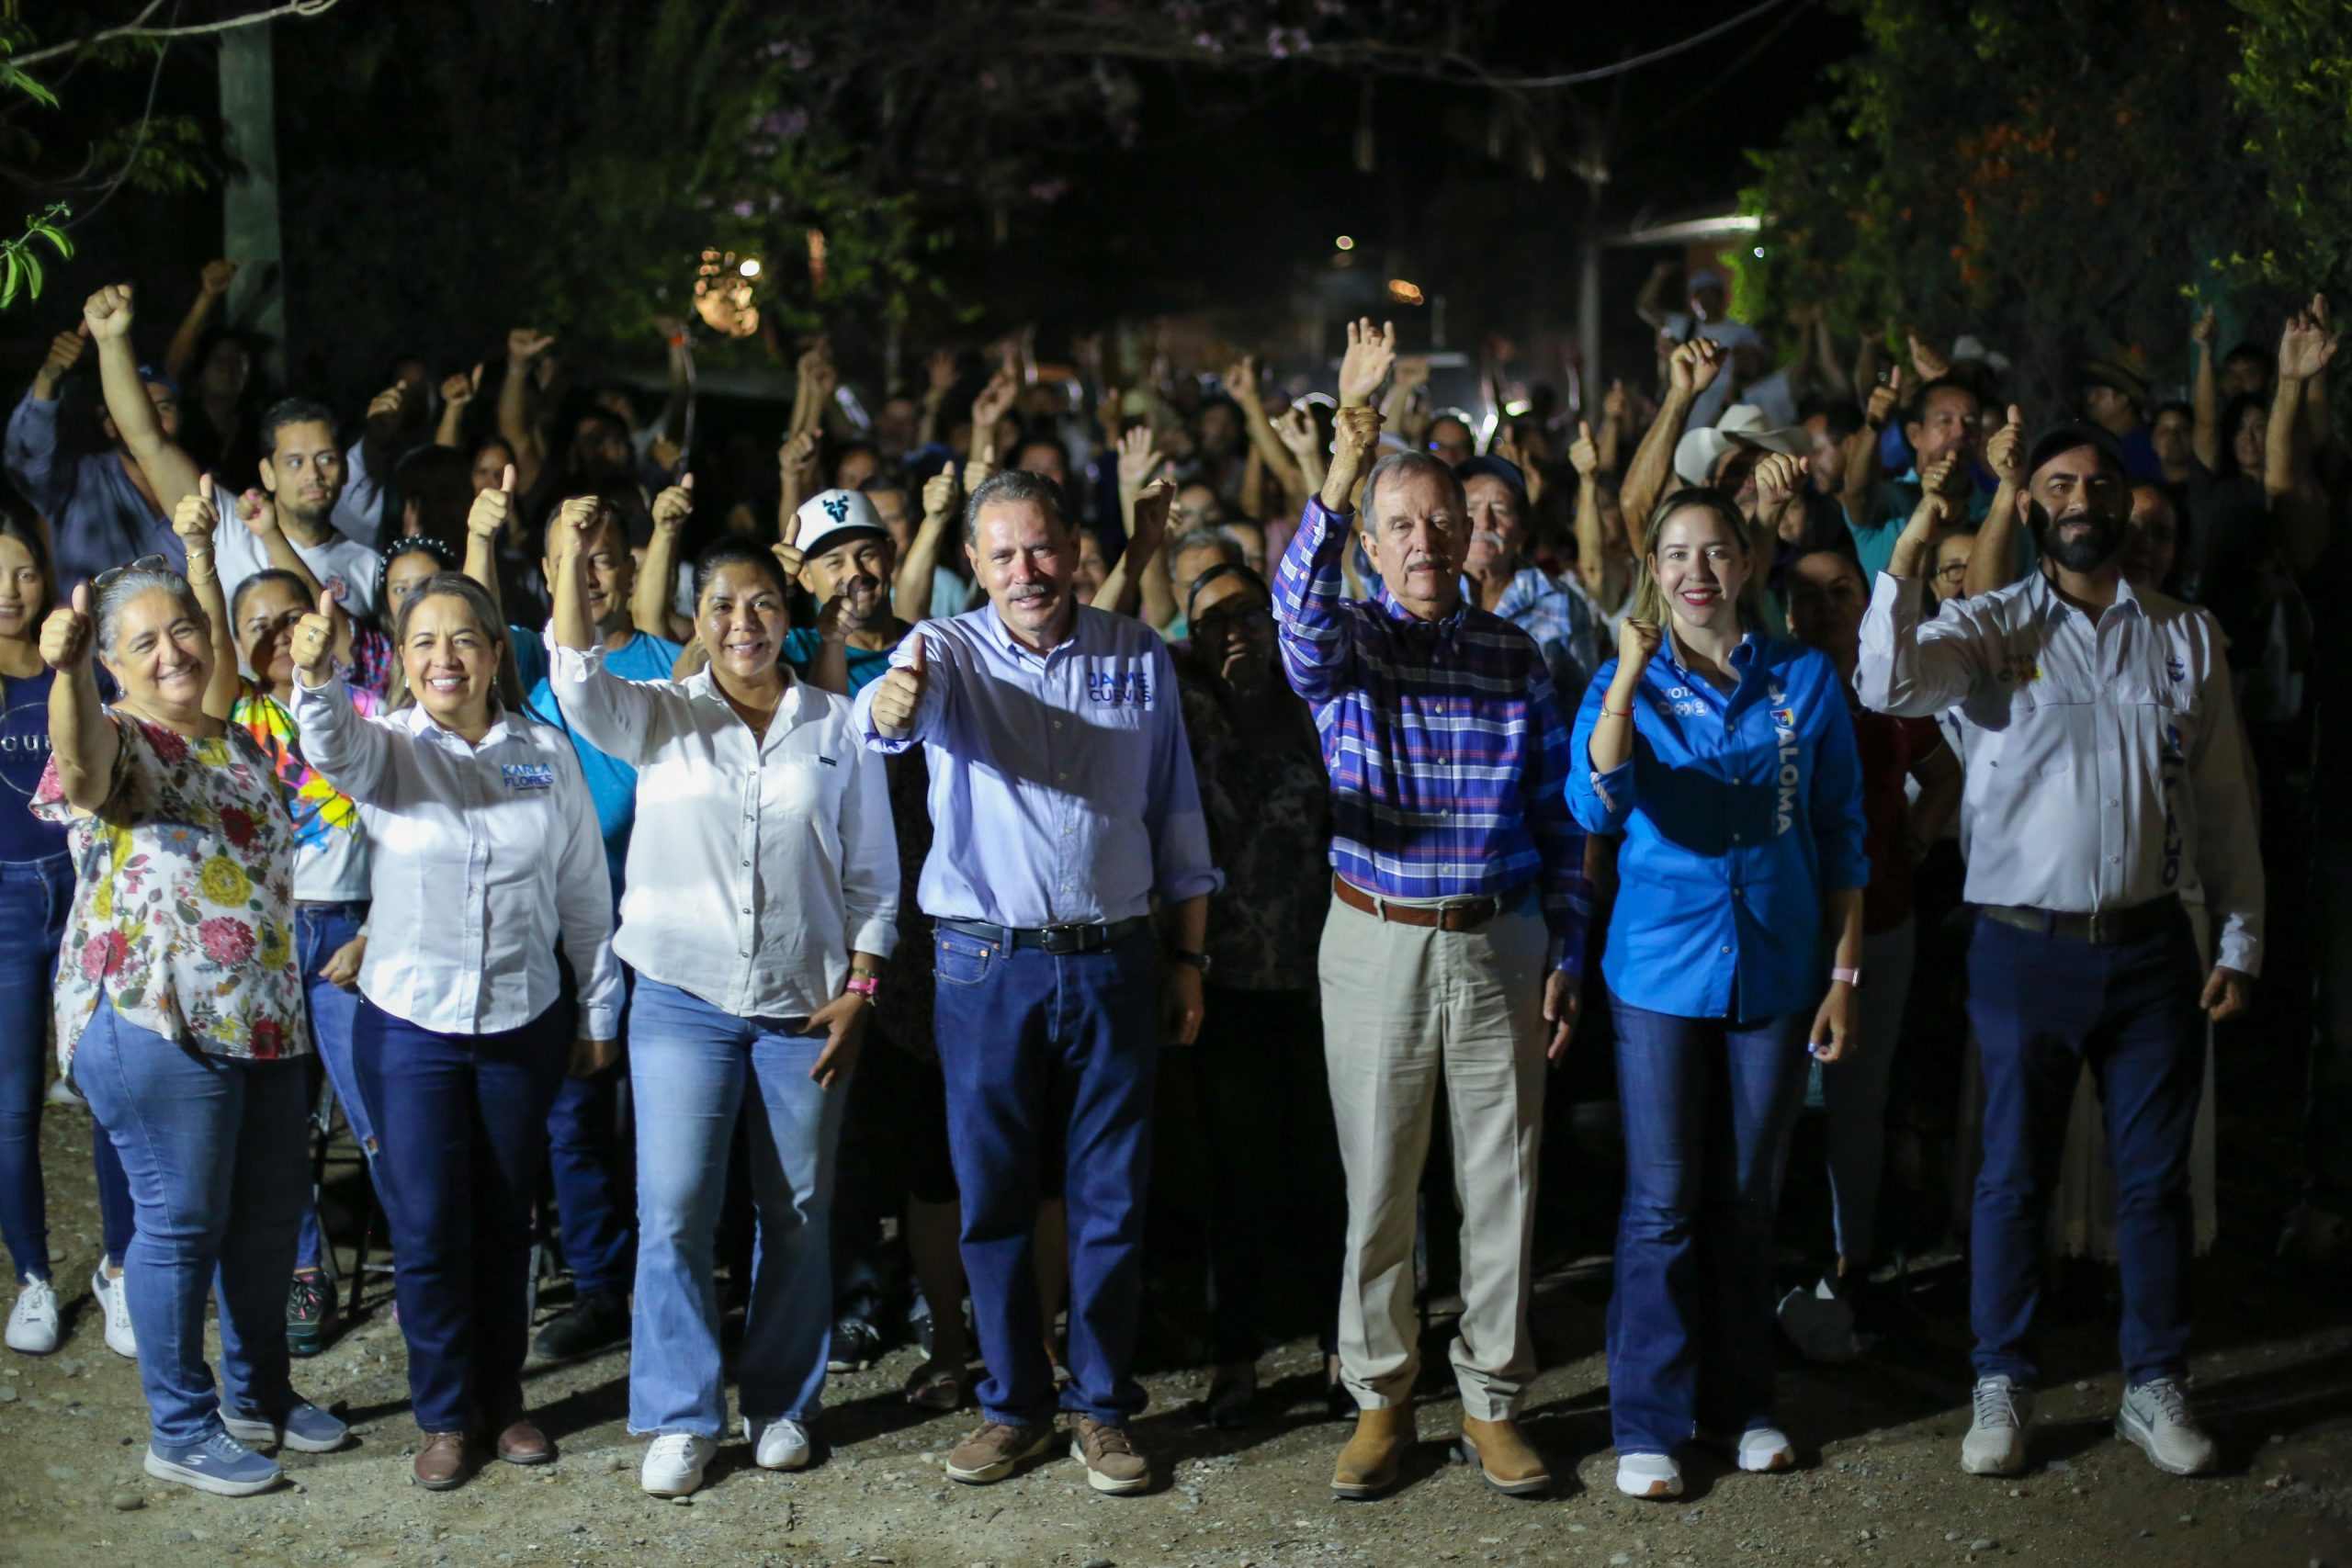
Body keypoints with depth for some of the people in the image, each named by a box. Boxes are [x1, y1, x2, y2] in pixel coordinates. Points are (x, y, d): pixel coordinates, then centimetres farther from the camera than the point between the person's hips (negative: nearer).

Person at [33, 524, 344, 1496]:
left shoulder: (228, 740, 13)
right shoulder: (119, 742, -10)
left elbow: (221, 664, 34)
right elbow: (83, 756, -36)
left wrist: (200, 550, 34)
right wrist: (63, 669, -56)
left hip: (260, 1015, 8)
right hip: (156, 1023, -8)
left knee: (272, 1208, 15)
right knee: (183, 1220, -1)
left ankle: (258, 1395, 32)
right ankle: (180, 1432, 12)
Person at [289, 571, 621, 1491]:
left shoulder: (546, 754, 2)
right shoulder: (386, 748, -3)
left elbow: (585, 891, 7)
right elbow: (334, 745, -28)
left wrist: (599, 1010, 9)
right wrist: (316, 679, -50)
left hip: (522, 1025, 1)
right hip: (409, 1026, -1)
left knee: (504, 1223, 12)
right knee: (425, 1229, 1)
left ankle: (503, 1399, 27)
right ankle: (443, 1416, 16)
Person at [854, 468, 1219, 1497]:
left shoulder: (1138, 656, 4)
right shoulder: (950, 650, -2)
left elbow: (1176, 812, 9)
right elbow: (895, 710, -26)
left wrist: (1189, 955, 7)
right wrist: (890, 705, -51)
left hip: (1114, 963, 1)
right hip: (988, 966, -1)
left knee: (1111, 1199, 6)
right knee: (993, 1196, 6)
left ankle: (1103, 1408, 19)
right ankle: (1014, 1405, 21)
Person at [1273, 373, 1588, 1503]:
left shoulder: (1516, 659, 6)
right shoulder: (1343, 645, -1)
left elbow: (1559, 823, 8)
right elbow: (1300, 604, -27)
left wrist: (1566, 954, 2)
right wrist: (1346, 458, -40)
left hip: (1501, 945, 2)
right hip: (1377, 944, -2)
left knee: (1502, 1181, 7)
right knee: (1377, 1185, 6)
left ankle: (1491, 1400, 20)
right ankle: (1380, 1399, 20)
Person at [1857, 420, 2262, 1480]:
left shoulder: (2187, 636, 7)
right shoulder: (1991, 627, -1)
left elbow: (2224, 802, 9)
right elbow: (1888, 685, -21)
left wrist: (2240, 941, 5)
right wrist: (1906, 558, -30)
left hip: (2152, 945, 2)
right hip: (2027, 945, -2)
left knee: (2156, 1176, 8)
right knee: (2014, 1174, 6)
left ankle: (2154, 1385, 22)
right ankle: (2002, 1388, 18)